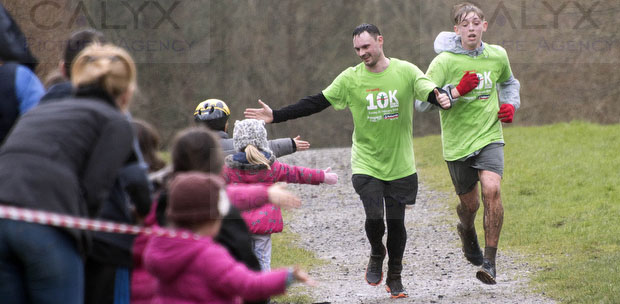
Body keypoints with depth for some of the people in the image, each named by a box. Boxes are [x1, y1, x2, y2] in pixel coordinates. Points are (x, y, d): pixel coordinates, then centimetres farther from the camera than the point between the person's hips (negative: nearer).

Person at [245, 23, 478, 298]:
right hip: (366, 164, 0)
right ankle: (376, 255, 20)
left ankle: (394, 278, 25)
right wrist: (275, 116, -8)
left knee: (396, 221, 4)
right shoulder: (351, 78, -4)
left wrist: (442, 98, -39)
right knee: (374, 216, -13)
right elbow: (314, 103, -2)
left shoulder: (406, 71, -5)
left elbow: (430, 91, -14)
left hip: (401, 165, 0)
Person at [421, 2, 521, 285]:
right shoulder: (444, 62, -12)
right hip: (457, 142, -1)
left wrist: (510, 105, 6)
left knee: (491, 190, -22)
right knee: (470, 203, 10)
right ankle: (467, 230, 50)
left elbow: (509, 82, 25)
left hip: (489, 137, 1)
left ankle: (489, 262, -17)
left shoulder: (497, 56, 2)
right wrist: (456, 92, -29)